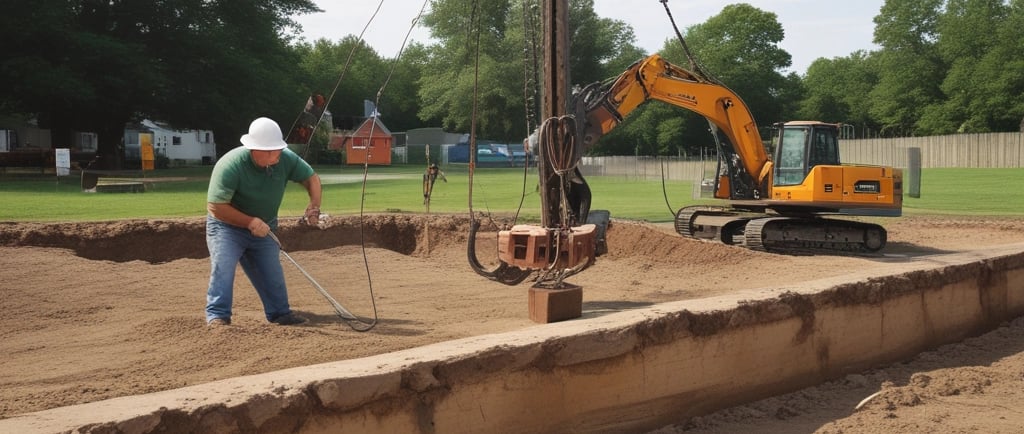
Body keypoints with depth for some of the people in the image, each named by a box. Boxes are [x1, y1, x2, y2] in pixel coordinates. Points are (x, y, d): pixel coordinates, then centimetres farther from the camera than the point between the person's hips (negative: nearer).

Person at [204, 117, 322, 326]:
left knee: (273, 273, 8)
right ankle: (217, 316, -14)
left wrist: (314, 206, -19)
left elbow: (311, 178, -1)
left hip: (264, 228, 5)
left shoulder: (286, 159, -16)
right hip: (227, 225, -5)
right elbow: (215, 207, -30)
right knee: (223, 268, -18)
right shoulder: (230, 165, -31)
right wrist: (250, 222, -33)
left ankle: (280, 313, 19)